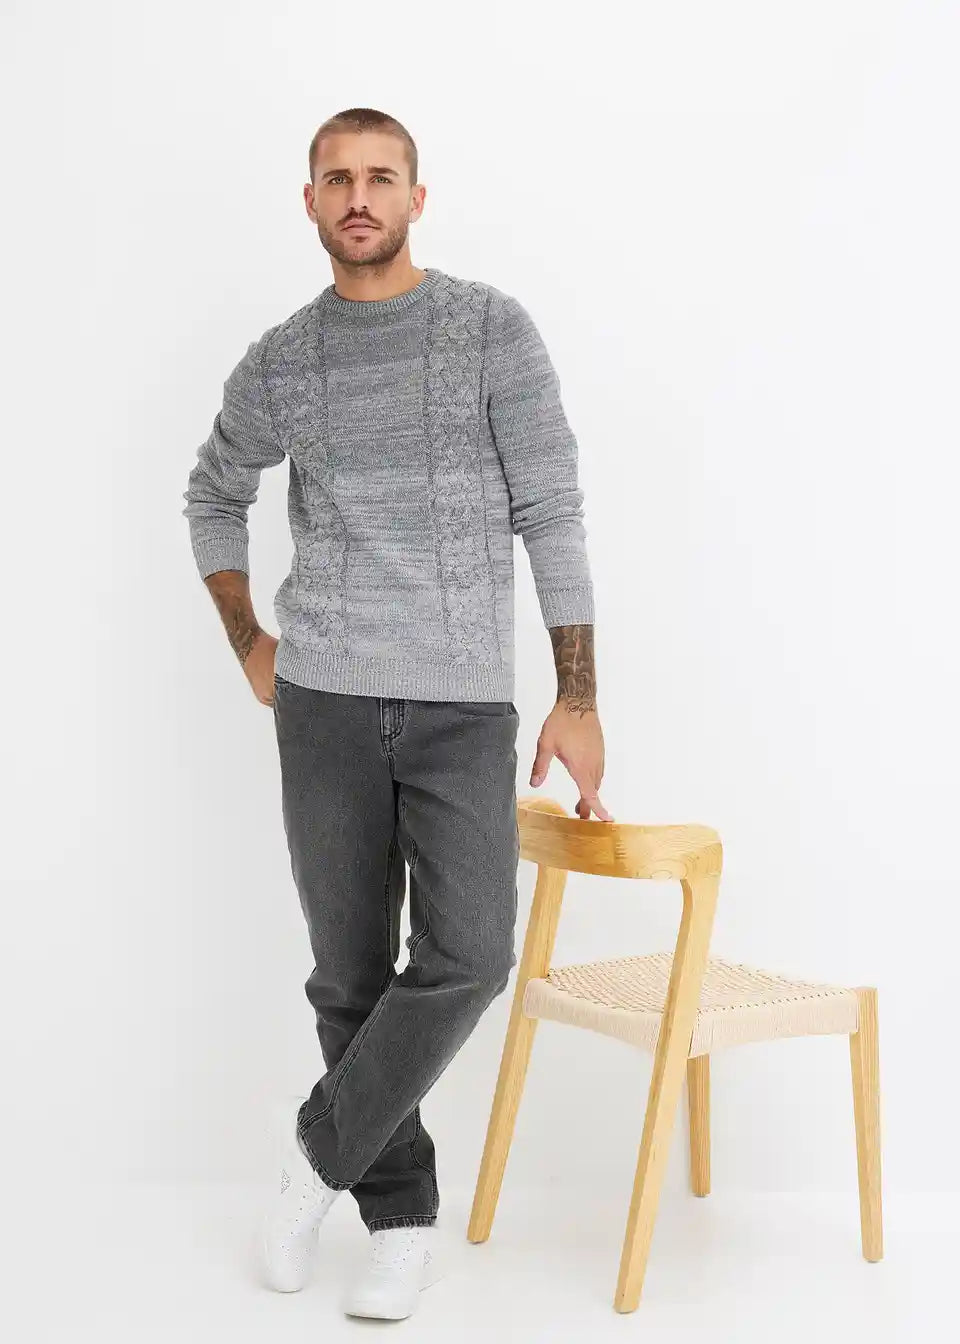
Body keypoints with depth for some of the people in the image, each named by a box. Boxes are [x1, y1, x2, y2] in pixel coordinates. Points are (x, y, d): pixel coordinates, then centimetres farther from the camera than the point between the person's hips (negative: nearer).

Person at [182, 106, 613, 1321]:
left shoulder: (495, 330, -2)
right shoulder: (276, 366, 7)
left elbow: (552, 516, -4)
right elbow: (213, 498, 26)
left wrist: (579, 701, -7)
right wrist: (247, 646, 14)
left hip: (464, 707, -2)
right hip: (325, 705, 2)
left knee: (465, 958, -17)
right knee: (352, 971, 4)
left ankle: (322, 1141, 8)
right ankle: (402, 1222, 19)